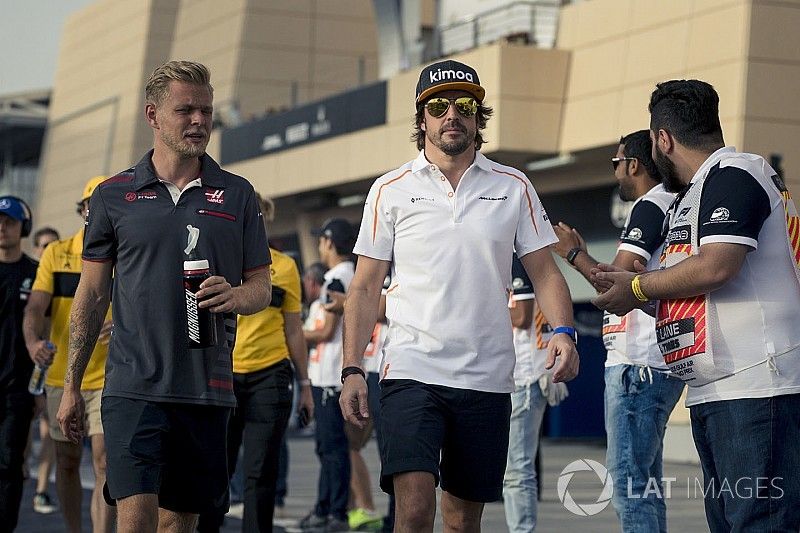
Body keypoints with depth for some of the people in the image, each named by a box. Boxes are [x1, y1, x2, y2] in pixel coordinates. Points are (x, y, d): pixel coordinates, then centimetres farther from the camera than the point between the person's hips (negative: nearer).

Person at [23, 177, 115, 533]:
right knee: (67, 461, 10)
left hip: (109, 378, -2)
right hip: (61, 377, 2)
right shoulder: (56, 254, 5)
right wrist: (33, 341, -26)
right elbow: (36, 306, -5)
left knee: (104, 461, -12)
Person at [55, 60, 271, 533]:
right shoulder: (113, 196, 7)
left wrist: (234, 296, -13)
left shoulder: (237, 195, 9)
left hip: (208, 388, 2)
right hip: (134, 387, -2)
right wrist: (72, 386, 10)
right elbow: (92, 295, 11)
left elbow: (262, 287, 11)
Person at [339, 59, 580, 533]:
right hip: (412, 369, -2)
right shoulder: (391, 190, 6)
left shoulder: (513, 187, 8)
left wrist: (563, 331, -11)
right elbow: (366, 287, 7)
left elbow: (544, 271, 8)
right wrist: (352, 369, -2)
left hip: (487, 378, 2)